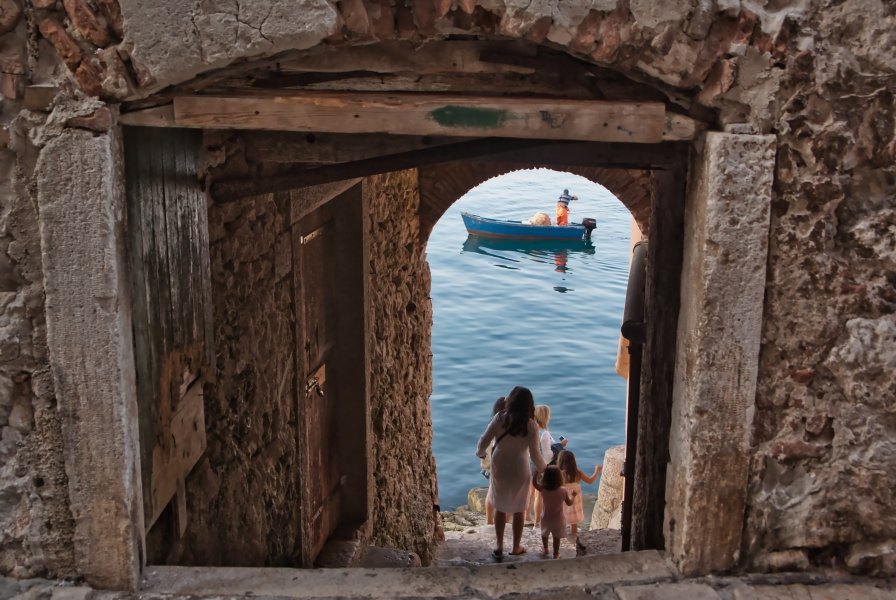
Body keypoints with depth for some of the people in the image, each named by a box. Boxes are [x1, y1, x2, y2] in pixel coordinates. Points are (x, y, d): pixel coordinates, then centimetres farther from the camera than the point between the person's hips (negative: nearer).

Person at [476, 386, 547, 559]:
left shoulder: (499, 418, -14)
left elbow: (484, 441, -9)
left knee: (500, 508, 18)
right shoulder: (531, 425, -18)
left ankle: (499, 546, 25)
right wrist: (543, 470, 4)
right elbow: (535, 453, -14)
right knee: (518, 510, 17)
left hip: (499, 468, 1)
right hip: (519, 471, -1)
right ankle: (516, 547, 29)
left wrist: (479, 453, 13)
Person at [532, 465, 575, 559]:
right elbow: (569, 503, -9)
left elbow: (534, 482, -6)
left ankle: (545, 548, 46)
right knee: (557, 537, 16)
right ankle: (556, 553, 25)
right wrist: (573, 496, 10)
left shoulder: (543, 489, -24)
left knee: (544, 534, 26)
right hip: (558, 519, -1)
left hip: (546, 518, 2)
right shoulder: (563, 491, -23)